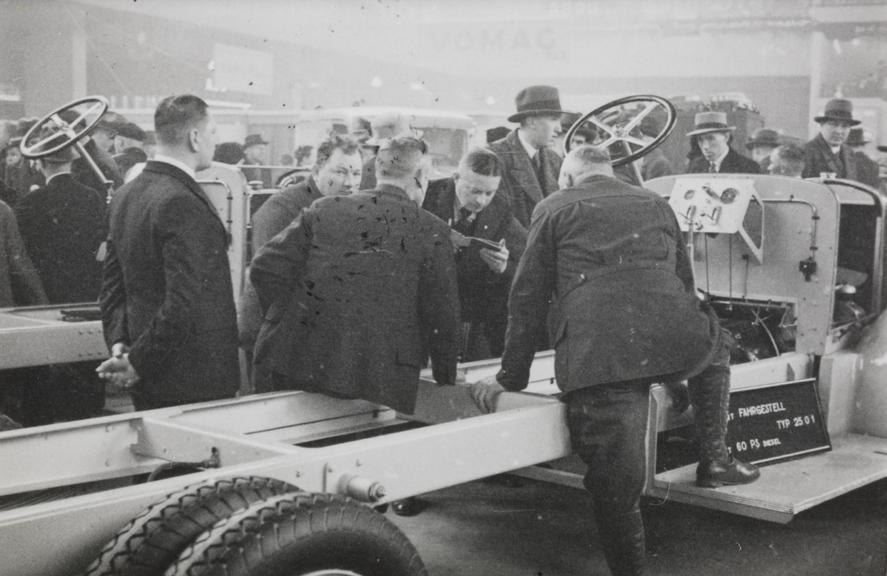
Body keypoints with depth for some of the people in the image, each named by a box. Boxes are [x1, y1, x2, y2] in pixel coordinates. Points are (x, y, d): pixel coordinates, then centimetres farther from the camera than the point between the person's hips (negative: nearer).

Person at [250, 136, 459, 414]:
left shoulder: (324, 210, 3)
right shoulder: (432, 233, -2)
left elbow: (265, 267, -1)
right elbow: (442, 318, 0)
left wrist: (290, 322, 12)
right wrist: (446, 384, 13)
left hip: (301, 366, 3)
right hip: (380, 382, -2)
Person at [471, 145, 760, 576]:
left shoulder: (554, 208, 19)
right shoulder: (656, 204, 28)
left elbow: (528, 296, 15)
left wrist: (511, 377, 20)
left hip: (594, 358, -3)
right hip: (673, 342, 3)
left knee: (615, 484, 3)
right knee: (715, 347, 37)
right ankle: (714, 457, 31)